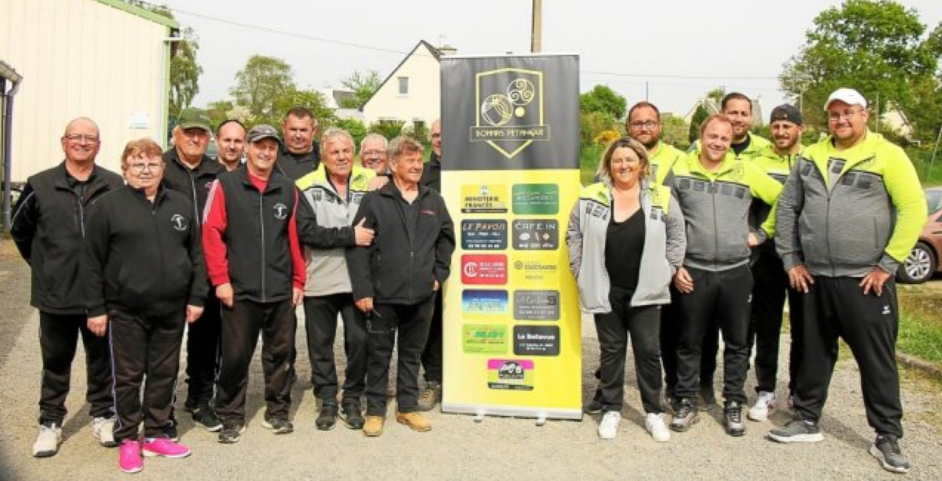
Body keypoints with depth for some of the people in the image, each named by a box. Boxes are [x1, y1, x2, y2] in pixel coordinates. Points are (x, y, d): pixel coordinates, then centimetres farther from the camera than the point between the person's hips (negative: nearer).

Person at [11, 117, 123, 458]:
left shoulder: (114, 186, -3)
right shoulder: (40, 185, 1)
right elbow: (20, 230, 12)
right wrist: (42, 265, 9)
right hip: (55, 294, 1)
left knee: (101, 359, 12)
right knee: (56, 362, 13)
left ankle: (102, 415, 29)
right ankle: (50, 422, 28)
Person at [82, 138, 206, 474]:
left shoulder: (181, 205, 7)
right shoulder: (108, 206, -3)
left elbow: (196, 255, 9)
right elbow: (92, 262, -3)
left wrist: (196, 298, 4)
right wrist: (96, 307, -6)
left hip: (172, 309, 3)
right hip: (126, 310, -3)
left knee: (165, 373, 12)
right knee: (129, 376, 8)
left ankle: (155, 435, 27)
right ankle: (128, 439, 23)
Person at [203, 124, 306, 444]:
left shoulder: (288, 189, 7)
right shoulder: (225, 185, 0)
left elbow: (295, 238, 9)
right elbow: (212, 233, -4)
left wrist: (298, 282, 8)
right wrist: (221, 280, -8)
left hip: (281, 291, 3)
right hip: (239, 289, -2)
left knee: (280, 353, 11)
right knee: (235, 356, 5)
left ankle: (277, 412, 26)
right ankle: (231, 417, 21)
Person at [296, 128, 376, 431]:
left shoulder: (370, 184, 2)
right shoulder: (307, 187, -5)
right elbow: (306, 231, -15)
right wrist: (350, 236, -21)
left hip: (357, 279, 1)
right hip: (319, 281, -1)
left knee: (359, 340, 7)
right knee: (321, 345, 11)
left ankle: (352, 400, 26)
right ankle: (327, 401, 28)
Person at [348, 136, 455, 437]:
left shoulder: (434, 201, 8)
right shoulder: (374, 201, -4)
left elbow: (447, 237, 17)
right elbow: (357, 246, -7)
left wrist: (439, 274, 8)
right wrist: (362, 289, -12)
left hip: (422, 295, 3)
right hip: (383, 295, -3)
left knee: (412, 354, 14)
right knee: (379, 355, 8)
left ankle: (408, 407, 28)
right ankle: (375, 411, 22)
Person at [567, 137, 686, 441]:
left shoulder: (661, 198, -1)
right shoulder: (590, 197, -2)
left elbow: (676, 238, 6)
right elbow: (574, 236, 4)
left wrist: (665, 273, 1)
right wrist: (582, 274, 0)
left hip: (645, 292, 0)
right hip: (605, 292, 0)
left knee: (648, 351, 7)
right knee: (611, 350, 11)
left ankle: (653, 412, 24)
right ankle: (611, 409, 25)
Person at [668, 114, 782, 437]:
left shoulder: (746, 172, 5)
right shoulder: (680, 170, 2)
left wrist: (762, 233, 7)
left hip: (736, 272, 1)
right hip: (693, 272, -1)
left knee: (737, 343, 10)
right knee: (690, 342, 8)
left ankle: (733, 405, 24)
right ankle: (686, 403, 21)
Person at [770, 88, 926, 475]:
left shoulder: (887, 155, -4)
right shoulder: (810, 156, 9)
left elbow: (913, 210, -8)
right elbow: (787, 207, 12)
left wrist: (888, 265, -11)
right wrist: (791, 260, 6)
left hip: (866, 280, -4)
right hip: (814, 278, 4)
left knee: (877, 359, 4)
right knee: (814, 353, 13)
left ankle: (887, 437, 18)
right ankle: (807, 421, 27)